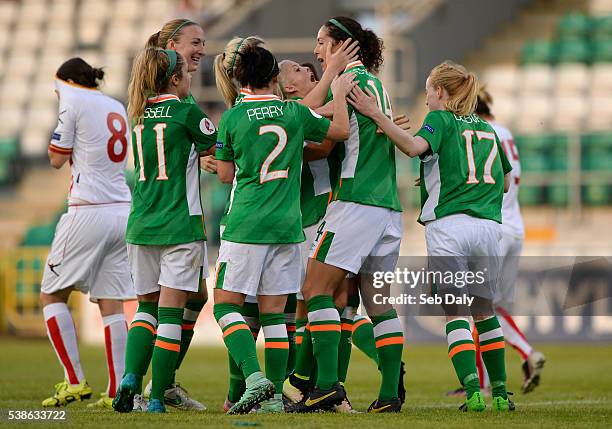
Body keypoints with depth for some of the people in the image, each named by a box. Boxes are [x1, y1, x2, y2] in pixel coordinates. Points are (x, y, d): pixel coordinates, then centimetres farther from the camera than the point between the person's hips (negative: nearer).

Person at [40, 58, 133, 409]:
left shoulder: (74, 103, -3)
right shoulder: (117, 108, 17)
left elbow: (57, 159, 2)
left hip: (89, 213, -7)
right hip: (122, 212, 7)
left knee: (52, 296, 5)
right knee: (112, 304, 5)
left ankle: (75, 381, -3)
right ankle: (117, 392, -2)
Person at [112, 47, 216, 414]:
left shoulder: (140, 116, 11)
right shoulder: (185, 112, -8)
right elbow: (219, 145, 4)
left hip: (141, 226, 6)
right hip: (180, 225, -6)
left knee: (147, 306, 16)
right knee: (170, 312, -3)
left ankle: (131, 377, -4)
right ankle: (157, 398, -5)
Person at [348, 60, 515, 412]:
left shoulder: (441, 119, 4)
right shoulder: (487, 129, 21)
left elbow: (414, 146, -18)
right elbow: (505, 183, 29)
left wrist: (376, 114, -19)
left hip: (449, 224, -5)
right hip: (489, 225, 5)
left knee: (457, 311, -5)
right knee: (484, 308, 16)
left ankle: (473, 392, -18)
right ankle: (501, 393, 14)